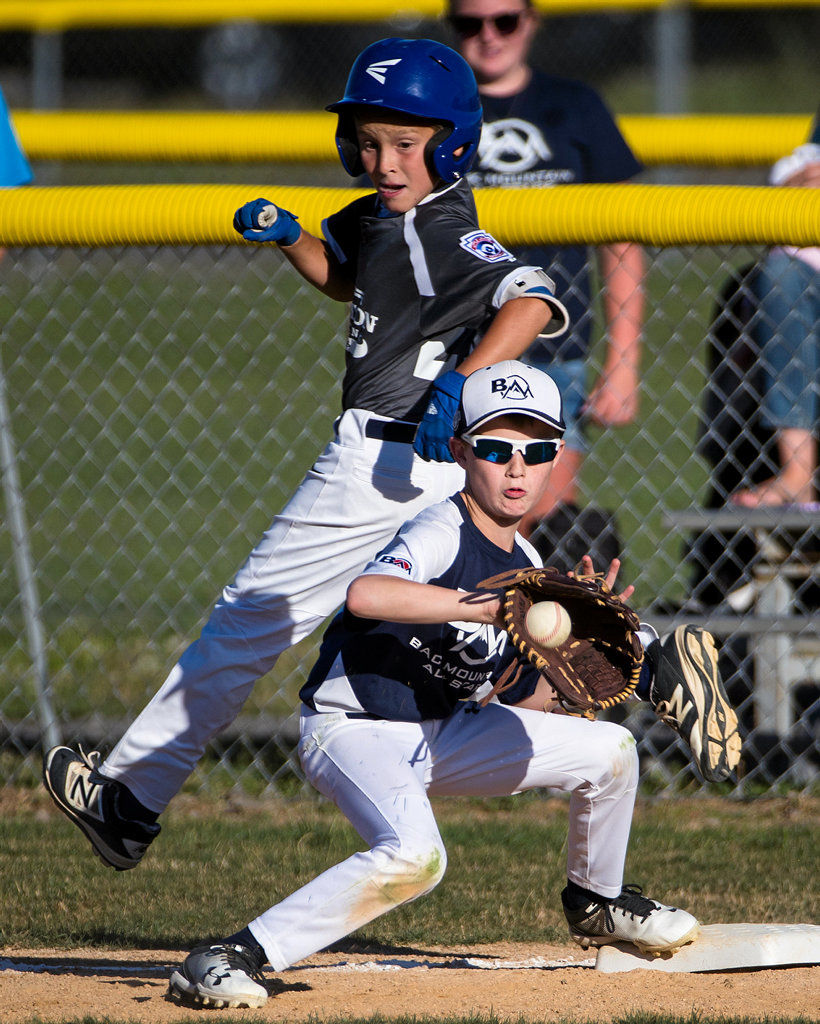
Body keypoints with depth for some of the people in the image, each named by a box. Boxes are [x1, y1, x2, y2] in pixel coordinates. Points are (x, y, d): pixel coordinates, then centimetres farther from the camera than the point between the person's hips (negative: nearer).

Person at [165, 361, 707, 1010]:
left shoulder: (526, 565, 5)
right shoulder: (444, 534, -20)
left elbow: (519, 701, 10)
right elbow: (366, 594, -42)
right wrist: (494, 606, -38)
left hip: (441, 733, 8)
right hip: (354, 731, -8)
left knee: (609, 750, 7)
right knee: (414, 856, -36)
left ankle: (597, 904, 34)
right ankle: (234, 958, -31)